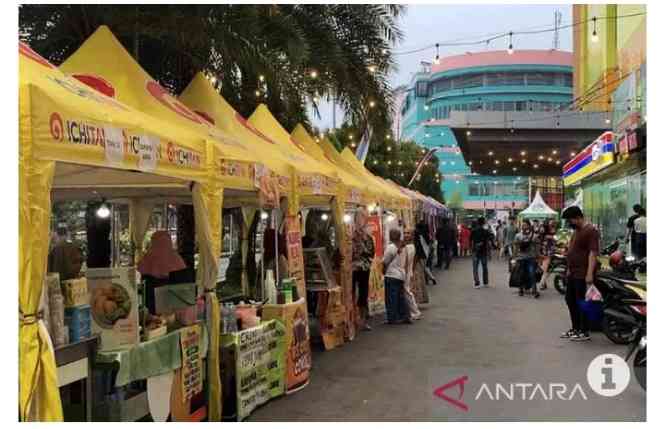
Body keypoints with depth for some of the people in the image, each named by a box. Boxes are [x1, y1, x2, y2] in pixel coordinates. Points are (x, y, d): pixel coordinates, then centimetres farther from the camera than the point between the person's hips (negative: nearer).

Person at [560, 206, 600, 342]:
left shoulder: (591, 231, -15)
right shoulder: (577, 230, 15)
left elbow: (593, 253, -22)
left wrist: (590, 273, -26)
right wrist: (569, 269, 21)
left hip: (583, 275, -10)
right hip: (573, 273, 10)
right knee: (570, 300, 15)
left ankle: (584, 332, 6)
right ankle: (575, 328, 26)